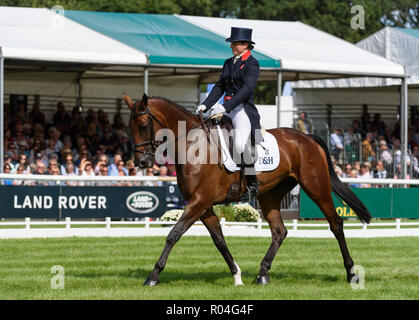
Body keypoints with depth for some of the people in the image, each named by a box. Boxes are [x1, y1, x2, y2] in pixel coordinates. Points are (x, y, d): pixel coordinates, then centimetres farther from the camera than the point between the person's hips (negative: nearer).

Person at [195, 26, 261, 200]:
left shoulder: (252, 64, -6)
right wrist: (206, 105, 6)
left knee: (241, 144, -28)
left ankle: (252, 184, -12)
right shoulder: (229, 63, 18)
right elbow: (220, 86, 20)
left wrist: (225, 107, -25)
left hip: (244, 109, -8)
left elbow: (247, 89, -17)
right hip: (226, 108, 8)